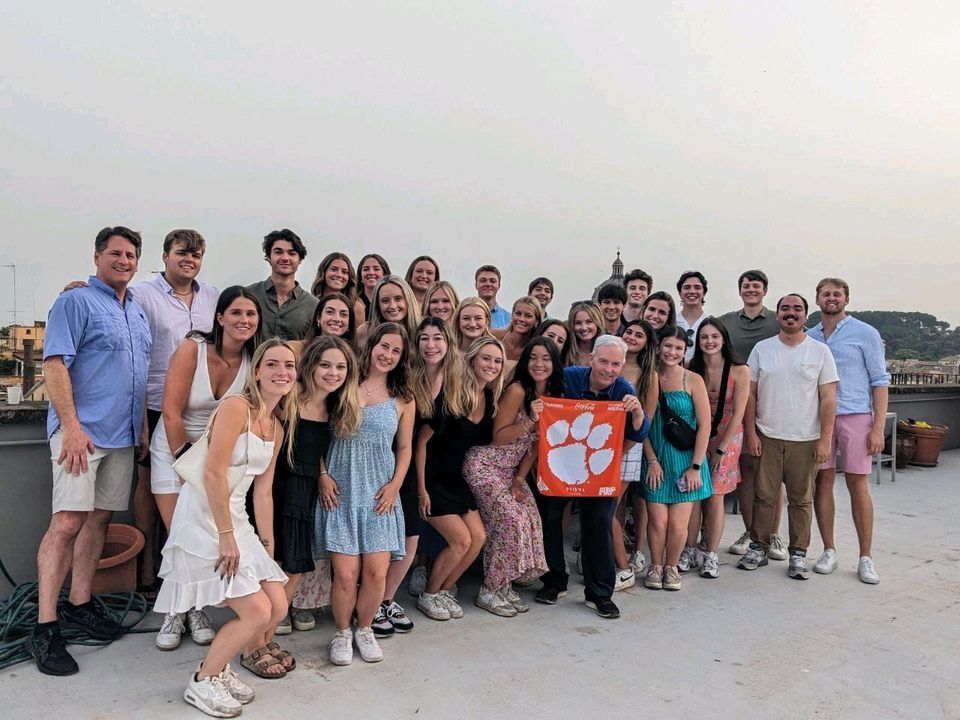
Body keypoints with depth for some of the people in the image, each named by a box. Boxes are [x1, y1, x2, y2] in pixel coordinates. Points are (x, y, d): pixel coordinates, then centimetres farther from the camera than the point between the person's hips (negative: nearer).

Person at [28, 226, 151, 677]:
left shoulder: (137, 311, 17)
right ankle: (45, 628, -3)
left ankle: (78, 605, 23)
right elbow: (55, 364, -13)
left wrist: (142, 424, 18)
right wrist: (71, 425, -20)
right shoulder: (76, 302, -5)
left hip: (122, 435, 7)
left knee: (99, 518, 11)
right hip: (82, 431, -7)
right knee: (67, 522, -10)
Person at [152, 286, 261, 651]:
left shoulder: (253, 360, -8)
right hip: (174, 449, -2)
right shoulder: (192, 349, -18)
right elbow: (171, 412, -17)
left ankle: (196, 608, 22)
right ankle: (175, 611, 20)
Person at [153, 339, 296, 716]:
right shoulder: (236, 406, -15)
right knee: (257, 611, -9)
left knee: (278, 606, 4)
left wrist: (267, 543, 12)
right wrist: (226, 537, -17)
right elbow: (213, 473, -21)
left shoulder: (277, 429, 12)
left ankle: (255, 648, 33)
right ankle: (203, 682, 12)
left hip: (235, 520, 8)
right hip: (203, 520, -8)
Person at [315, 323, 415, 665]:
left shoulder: (403, 400, 9)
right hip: (340, 490, -2)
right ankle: (342, 633, 21)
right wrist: (323, 475, -5)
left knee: (377, 572, -4)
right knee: (346, 573, -7)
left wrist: (394, 485, 1)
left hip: (379, 494, 2)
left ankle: (364, 629, 25)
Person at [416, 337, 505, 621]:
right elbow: (422, 441, -17)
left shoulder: (489, 400, 1)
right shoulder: (448, 394, -20)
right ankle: (428, 595, 13)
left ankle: (444, 590, 21)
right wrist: (421, 489, -17)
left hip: (456, 479, 7)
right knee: (461, 539, -10)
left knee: (479, 537, 0)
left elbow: (485, 440, 9)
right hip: (432, 478, -7)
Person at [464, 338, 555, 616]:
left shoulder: (555, 397, 3)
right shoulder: (517, 391, -18)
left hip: (511, 470, 7)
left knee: (531, 519, -5)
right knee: (511, 519, -16)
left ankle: (505, 585, 11)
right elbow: (498, 438, -16)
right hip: (484, 465, -7)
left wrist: (520, 479, -2)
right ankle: (490, 591, -1)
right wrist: (530, 421, -29)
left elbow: (537, 444, 4)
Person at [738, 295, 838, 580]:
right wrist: (751, 433, -2)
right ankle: (758, 548, 18)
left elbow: (828, 399, -1)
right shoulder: (762, 349, 4)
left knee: (801, 499, 8)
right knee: (764, 496, 6)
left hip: (806, 439, -1)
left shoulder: (820, 351, 1)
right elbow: (750, 393, 4)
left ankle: (798, 554, 19)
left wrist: (825, 439, -6)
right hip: (766, 437, 1)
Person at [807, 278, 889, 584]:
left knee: (857, 485, -1)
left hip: (855, 416, -3)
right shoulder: (809, 337, 11)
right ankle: (829, 551, 16)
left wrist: (878, 427, -10)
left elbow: (880, 381, -2)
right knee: (823, 482, 5)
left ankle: (865, 558, 9)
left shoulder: (866, 334, 1)